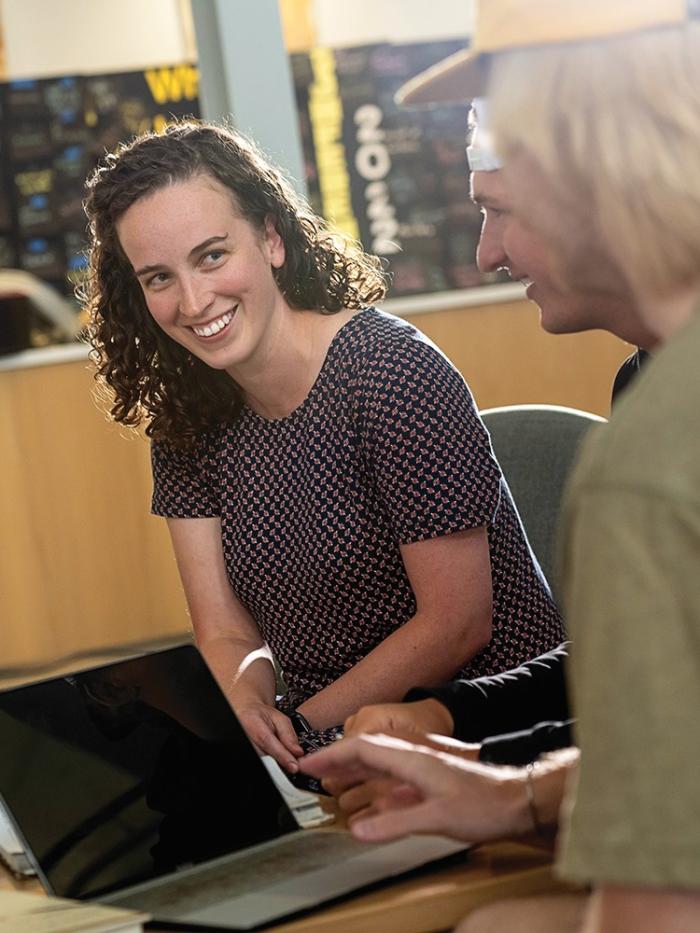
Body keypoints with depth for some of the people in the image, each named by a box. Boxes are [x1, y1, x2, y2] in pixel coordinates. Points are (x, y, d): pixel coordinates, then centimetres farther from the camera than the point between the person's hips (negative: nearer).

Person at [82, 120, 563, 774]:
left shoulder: (388, 371, -17)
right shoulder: (185, 419, 3)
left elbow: (455, 623, -16)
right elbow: (226, 633, 1)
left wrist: (300, 730, -17)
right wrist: (254, 703, -21)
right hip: (334, 742, 6)